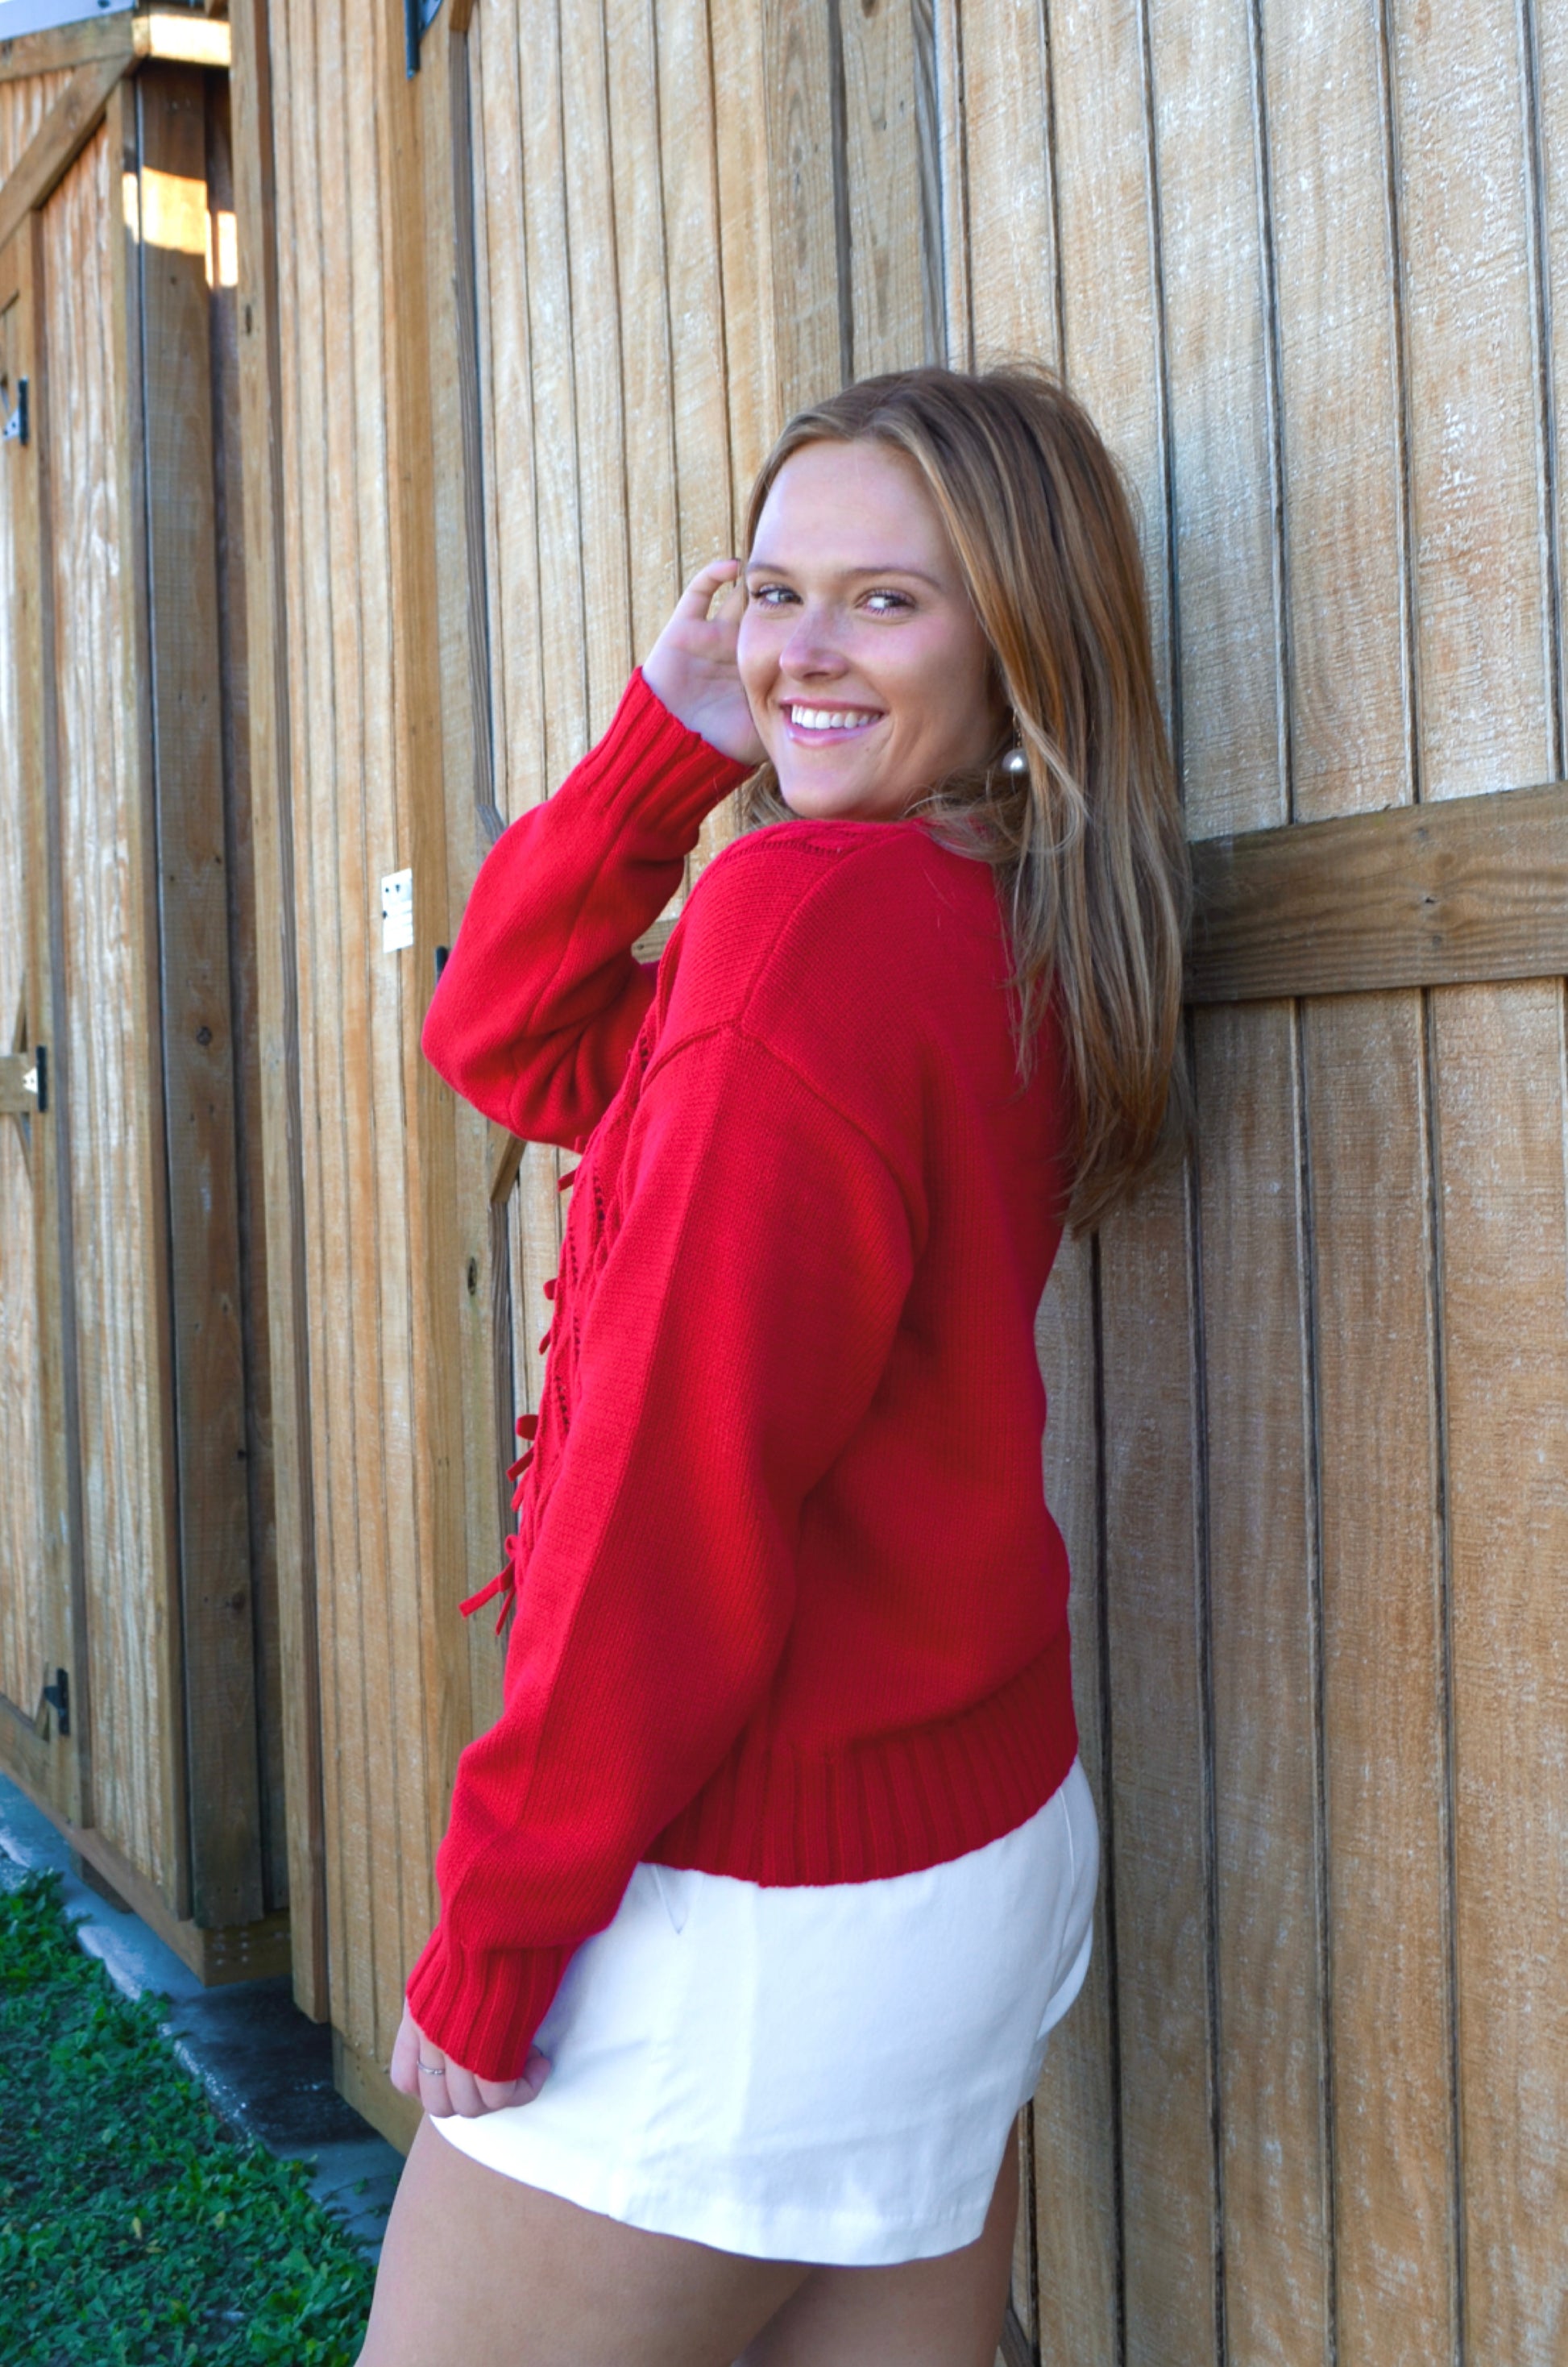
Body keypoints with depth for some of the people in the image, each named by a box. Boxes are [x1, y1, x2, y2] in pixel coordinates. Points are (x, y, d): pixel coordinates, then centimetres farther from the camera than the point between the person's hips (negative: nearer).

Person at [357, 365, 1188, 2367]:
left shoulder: (813, 911, -21)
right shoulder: (1009, 934, 6)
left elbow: (677, 1485, -22)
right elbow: (507, 1044, 14)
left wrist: (490, 1941, -13)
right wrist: (673, 735, 3)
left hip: (757, 1897, -8)